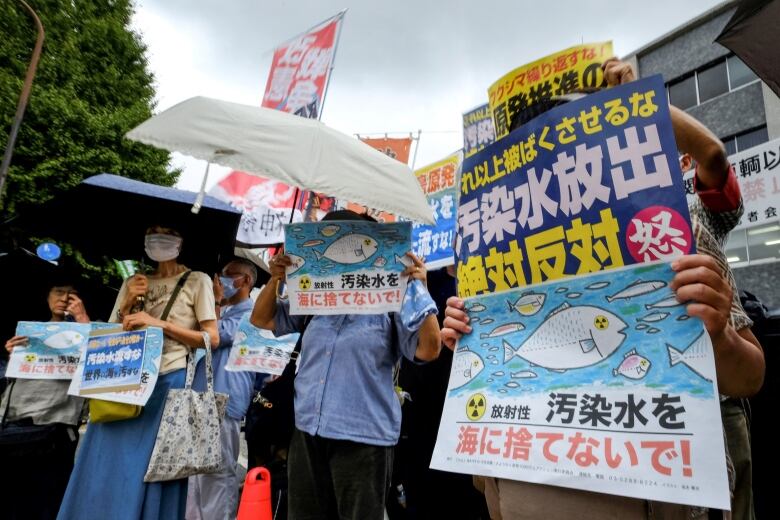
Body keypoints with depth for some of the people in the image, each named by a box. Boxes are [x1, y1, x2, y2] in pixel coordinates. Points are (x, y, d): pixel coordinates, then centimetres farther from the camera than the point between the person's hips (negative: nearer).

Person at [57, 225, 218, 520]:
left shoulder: (197, 281, 3)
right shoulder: (133, 284, 17)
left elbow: (212, 339, -4)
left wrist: (161, 324, -11)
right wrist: (127, 305, -1)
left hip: (170, 381, -4)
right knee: (107, 470, 1)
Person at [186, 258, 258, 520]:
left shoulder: (250, 312, -5)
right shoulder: (222, 310, 25)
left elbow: (216, 336, -14)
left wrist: (215, 302, -5)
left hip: (223, 400, -9)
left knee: (219, 471, -5)